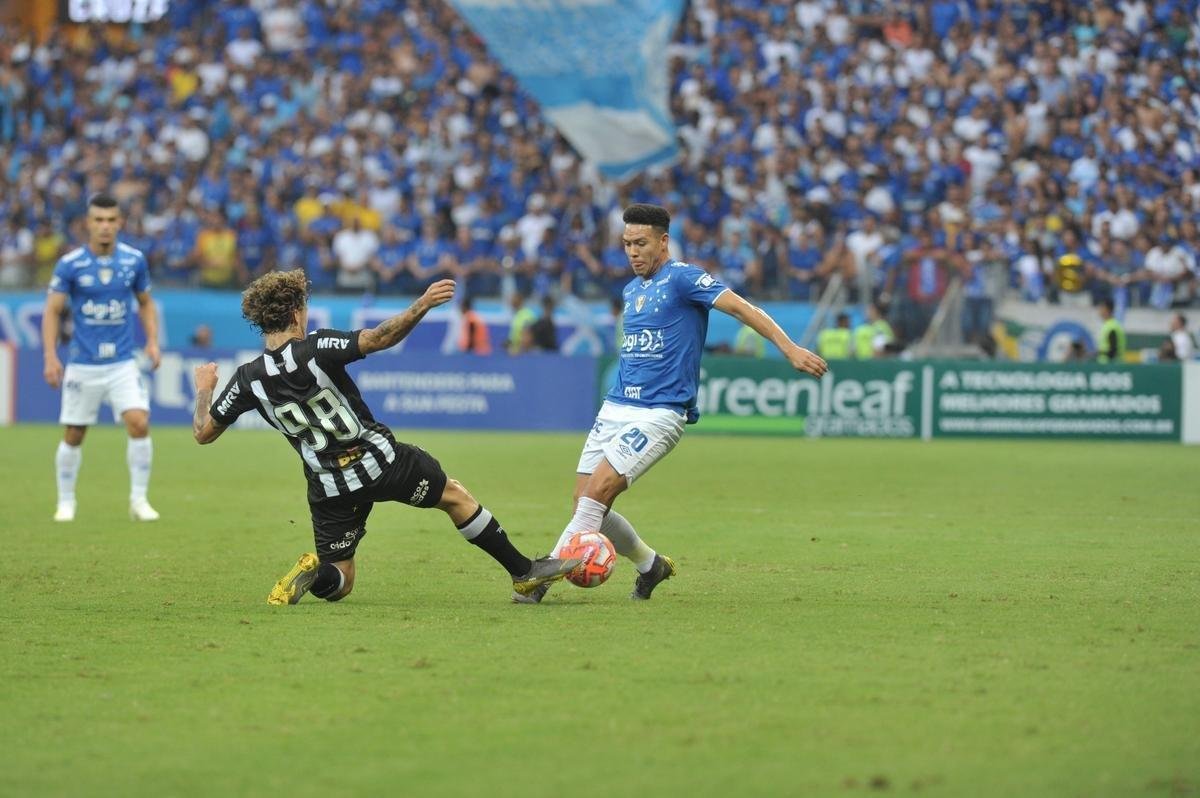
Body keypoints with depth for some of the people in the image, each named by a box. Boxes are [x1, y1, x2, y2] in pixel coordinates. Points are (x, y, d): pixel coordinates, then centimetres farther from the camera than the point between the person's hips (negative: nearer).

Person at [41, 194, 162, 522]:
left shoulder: (134, 260, 0)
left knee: (139, 423, -15)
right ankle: (66, 502, 23)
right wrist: (50, 356, -12)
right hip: (82, 365, -1)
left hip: (123, 363, 1)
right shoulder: (69, 264, -7)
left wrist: (153, 341, 0)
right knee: (73, 435, 5)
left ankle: (139, 500, -4)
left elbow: (145, 303, 14)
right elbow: (52, 311, -3)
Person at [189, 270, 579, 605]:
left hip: (330, 488, 3)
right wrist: (422, 305, -24)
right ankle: (524, 572, 24)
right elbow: (378, 338, -26)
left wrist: (204, 388, 20)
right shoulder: (314, 348, -16)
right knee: (454, 495, 21)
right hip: (380, 461, -3)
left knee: (338, 581, 16)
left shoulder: (249, 379, -6)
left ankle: (313, 572, -20)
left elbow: (203, 433, 2)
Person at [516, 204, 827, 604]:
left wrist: (790, 348, -23)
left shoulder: (682, 278, -7)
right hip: (616, 407, 8)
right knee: (586, 503, 1)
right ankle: (650, 564, 23)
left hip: (659, 413, -8)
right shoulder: (632, 289, 17)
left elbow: (743, 308, -13)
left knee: (597, 492, -18)